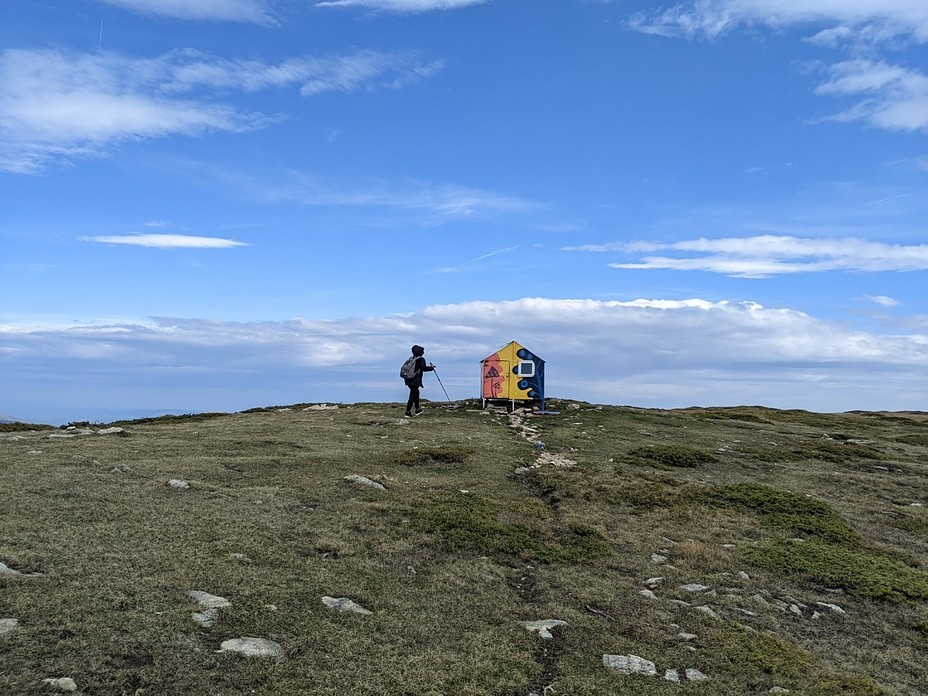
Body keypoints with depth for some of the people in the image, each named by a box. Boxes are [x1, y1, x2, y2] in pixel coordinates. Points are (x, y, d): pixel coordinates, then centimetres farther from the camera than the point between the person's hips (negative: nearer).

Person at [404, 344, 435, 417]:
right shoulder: (421, 359, -8)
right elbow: (424, 368, -18)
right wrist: (431, 367, -2)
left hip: (409, 380, 8)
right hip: (415, 381, -8)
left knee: (416, 392, 24)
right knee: (412, 395, -5)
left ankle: (417, 410, 33)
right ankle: (408, 412, -7)